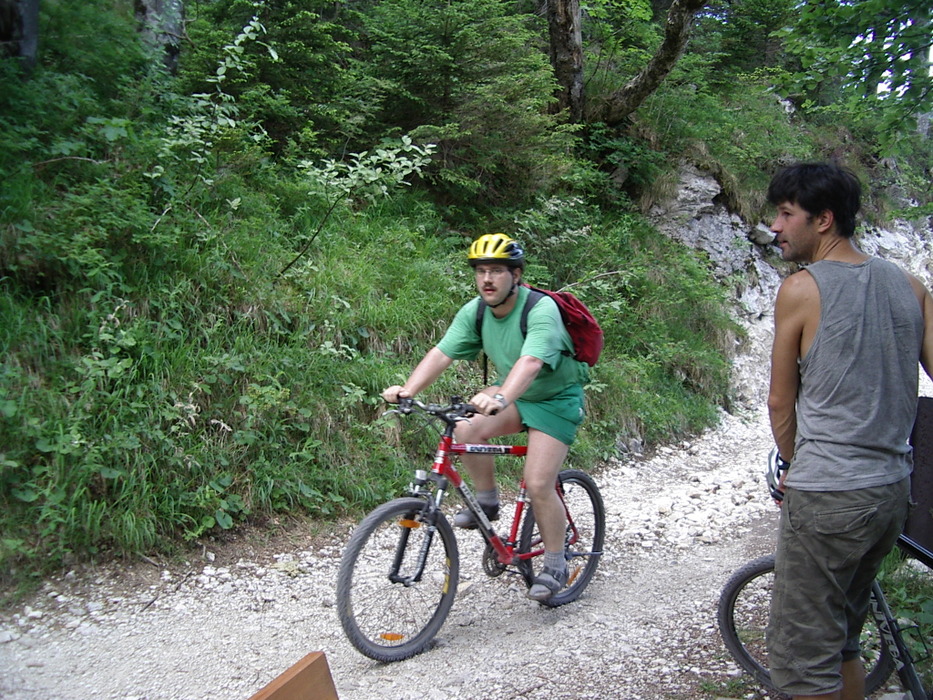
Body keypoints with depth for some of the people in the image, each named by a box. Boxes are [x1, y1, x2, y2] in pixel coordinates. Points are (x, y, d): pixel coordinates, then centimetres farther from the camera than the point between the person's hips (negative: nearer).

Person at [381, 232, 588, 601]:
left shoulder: (541, 309, -29)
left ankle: (555, 566, 9)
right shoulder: (474, 311, -9)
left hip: (556, 398, -6)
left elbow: (531, 362, -45)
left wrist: (501, 398, -63)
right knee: (466, 429, -21)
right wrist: (407, 389, -32)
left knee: (538, 485, -13)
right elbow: (441, 353, -17)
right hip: (513, 395, 6)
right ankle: (487, 501, 3)